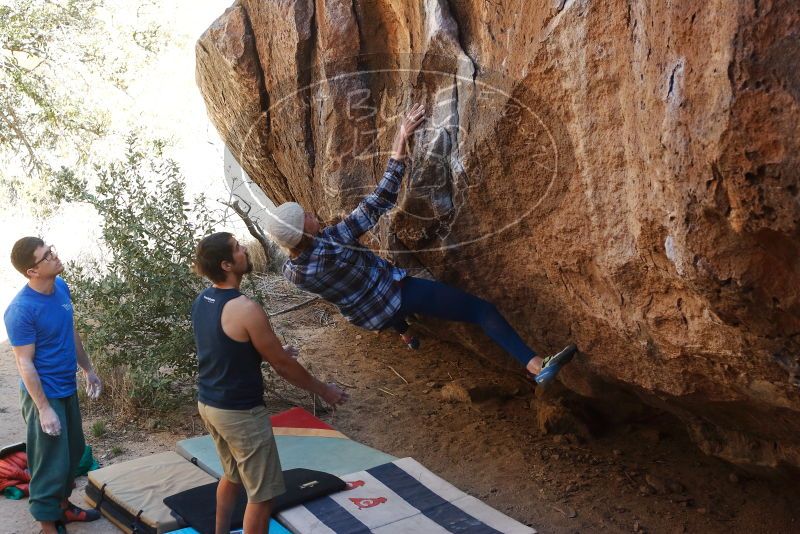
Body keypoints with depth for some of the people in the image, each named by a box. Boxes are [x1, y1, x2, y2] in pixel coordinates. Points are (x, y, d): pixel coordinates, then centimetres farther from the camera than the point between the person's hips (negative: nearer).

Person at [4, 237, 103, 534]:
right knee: (51, 463, 4)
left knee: (73, 452, 21)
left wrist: (88, 369, 17)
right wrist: (44, 409, -20)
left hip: (68, 388, 8)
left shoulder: (61, 287, -2)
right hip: (45, 395, -8)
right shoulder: (21, 310, -25)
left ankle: (63, 505, 41)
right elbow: (25, 363, -21)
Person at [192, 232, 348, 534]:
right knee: (261, 493, 5)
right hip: (240, 412, -9)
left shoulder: (202, 301, 1)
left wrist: (272, 353, 25)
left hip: (208, 404, 9)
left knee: (232, 476, 28)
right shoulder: (245, 310, -25)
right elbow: (284, 366, -16)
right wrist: (324, 391, -2)